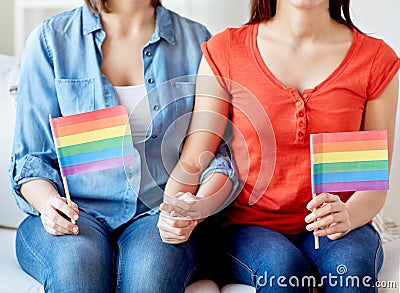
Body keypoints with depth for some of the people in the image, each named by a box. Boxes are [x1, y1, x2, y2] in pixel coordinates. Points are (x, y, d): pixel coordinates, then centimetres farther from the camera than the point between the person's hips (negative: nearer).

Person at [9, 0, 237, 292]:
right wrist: (48, 203, -17)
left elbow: (220, 150, 6)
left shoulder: (195, 40, 9)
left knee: (151, 268, -34)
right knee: (76, 264, -35)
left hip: (158, 213, 1)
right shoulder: (50, 40, 5)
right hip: (76, 211, 0)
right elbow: (32, 156, 6)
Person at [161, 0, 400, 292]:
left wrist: (347, 216, -21)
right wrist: (174, 211, -23)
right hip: (249, 228, 0)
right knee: (283, 266, -32)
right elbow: (193, 161, -2)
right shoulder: (225, 52, 1)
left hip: (332, 229, 0)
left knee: (350, 263, -33)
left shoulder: (376, 60, 2)